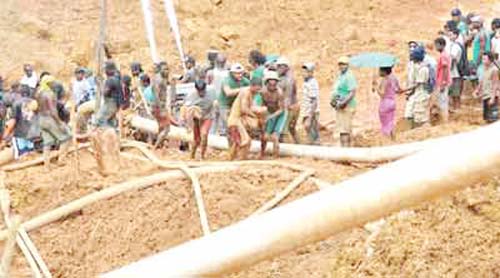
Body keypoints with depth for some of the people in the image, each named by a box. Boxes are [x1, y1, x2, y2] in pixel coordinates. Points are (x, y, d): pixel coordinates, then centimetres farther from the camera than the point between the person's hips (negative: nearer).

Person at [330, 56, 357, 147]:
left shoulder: (349, 76, -12)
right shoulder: (340, 76, 18)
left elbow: (353, 92, -19)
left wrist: (344, 102, -25)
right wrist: (332, 100, 9)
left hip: (347, 107, -10)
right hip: (340, 107, 10)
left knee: (345, 130, -12)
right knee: (341, 129, 11)